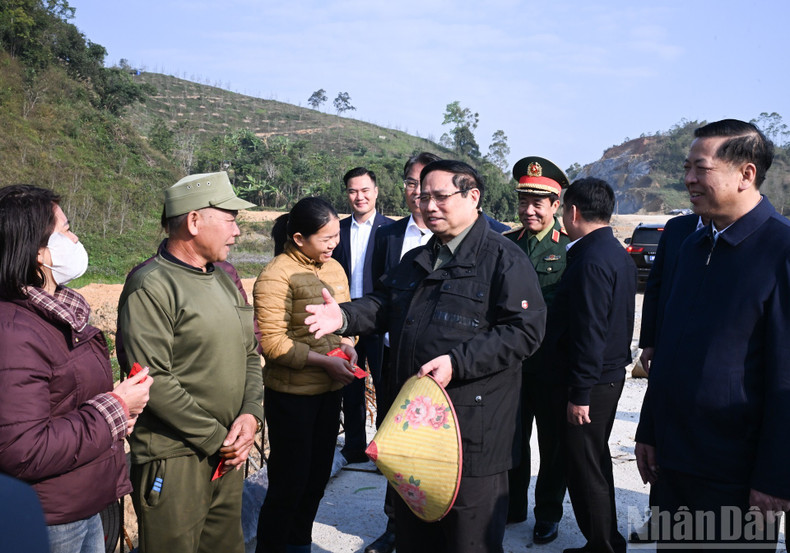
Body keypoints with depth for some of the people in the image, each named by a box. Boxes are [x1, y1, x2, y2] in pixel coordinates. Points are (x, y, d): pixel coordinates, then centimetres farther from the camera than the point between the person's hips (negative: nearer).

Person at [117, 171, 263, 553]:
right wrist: (216, 438, -16)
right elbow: (152, 381, -21)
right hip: (174, 459, -7)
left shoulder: (224, 279, 11)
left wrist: (251, 414, -4)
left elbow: (250, 354, 13)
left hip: (228, 454, 8)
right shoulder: (150, 287, -14)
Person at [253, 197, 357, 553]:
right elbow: (272, 343, -20)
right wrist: (324, 361, -22)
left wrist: (348, 344, -6)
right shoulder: (276, 276, -17)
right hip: (291, 394, -7)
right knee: (289, 482, 5)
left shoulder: (334, 268, 4)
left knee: (317, 476, 20)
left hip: (329, 390, 7)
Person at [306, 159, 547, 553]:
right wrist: (344, 317, -7)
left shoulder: (504, 258, -10)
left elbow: (525, 330, -18)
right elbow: (383, 305, 15)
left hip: (472, 428, -7)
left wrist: (457, 362, -25)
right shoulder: (415, 261, 15)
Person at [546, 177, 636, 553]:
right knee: (596, 462, 21)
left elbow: (589, 333, -24)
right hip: (611, 374, 10)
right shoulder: (617, 254, 11)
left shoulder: (591, 261, -21)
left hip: (591, 382, -10)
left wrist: (580, 394, -20)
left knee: (585, 469, 2)